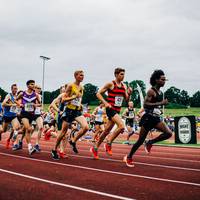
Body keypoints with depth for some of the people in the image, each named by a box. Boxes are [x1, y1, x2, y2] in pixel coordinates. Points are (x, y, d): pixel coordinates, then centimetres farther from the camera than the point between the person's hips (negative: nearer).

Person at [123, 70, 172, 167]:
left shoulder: (160, 92, 13)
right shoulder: (151, 91, -13)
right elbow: (145, 104, -23)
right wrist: (161, 103, -25)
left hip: (156, 118, 8)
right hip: (148, 118, -7)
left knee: (169, 133, -11)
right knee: (141, 140, -1)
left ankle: (150, 143, 6)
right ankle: (129, 157, 17)